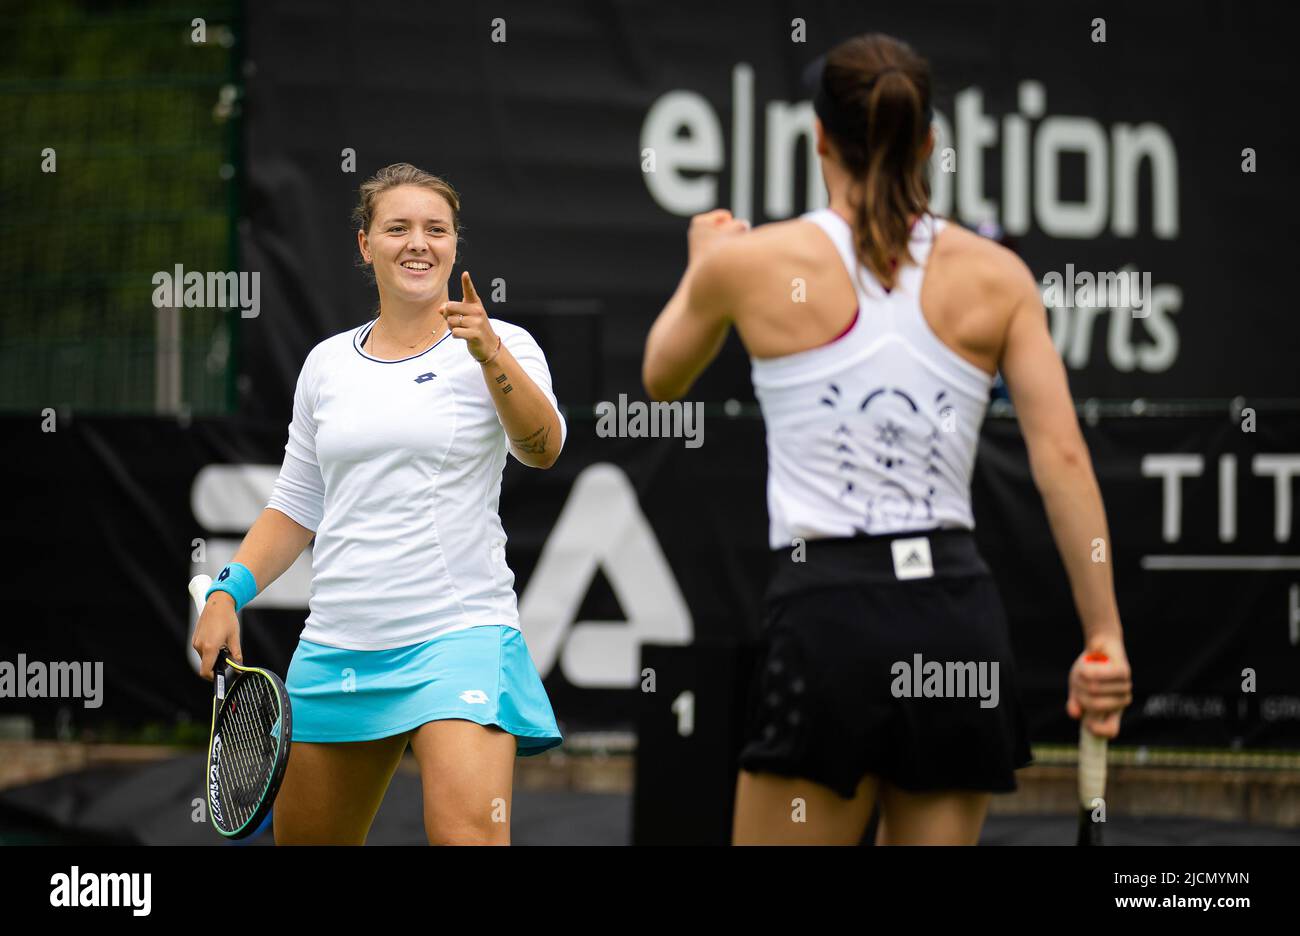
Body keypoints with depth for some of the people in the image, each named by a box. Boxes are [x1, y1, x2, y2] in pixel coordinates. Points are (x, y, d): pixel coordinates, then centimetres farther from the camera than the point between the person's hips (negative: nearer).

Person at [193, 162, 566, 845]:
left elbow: (542, 449, -19)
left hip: (459, 632, -5)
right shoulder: (327, 364, 13)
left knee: (469, 838, -25)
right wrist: (227, 592, 7)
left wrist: (490, 355, -34)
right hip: (335, 648, 5)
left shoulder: (501, 348, 1)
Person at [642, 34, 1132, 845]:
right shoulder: (996, 274, 5)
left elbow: (662, 381, 21)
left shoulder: (752, 261, 1)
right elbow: (1064, 459, -1)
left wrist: (703, 268, 40)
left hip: (831, 616, -3)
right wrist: (1104, 636, 1)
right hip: (962, 619, 3)